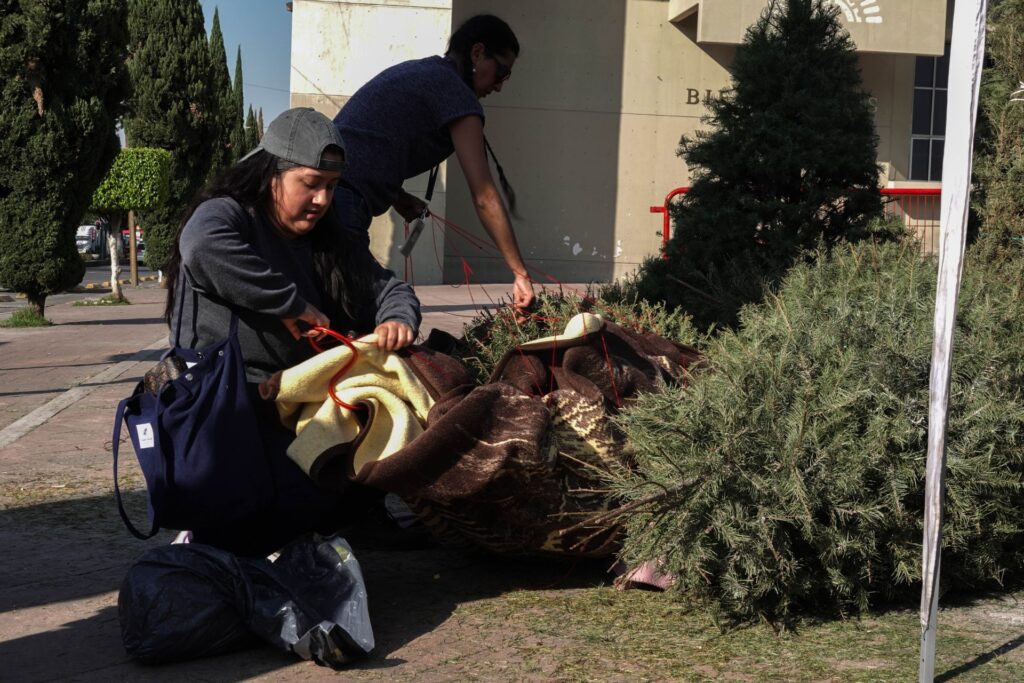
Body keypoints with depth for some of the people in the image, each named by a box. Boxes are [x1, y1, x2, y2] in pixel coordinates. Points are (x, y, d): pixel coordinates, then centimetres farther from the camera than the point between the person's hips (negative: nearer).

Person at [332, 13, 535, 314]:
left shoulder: (416, 72, 23)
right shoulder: (456, 91, -4)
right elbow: (485, 198, -8)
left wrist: (398, 197, 11)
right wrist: (520, 274, -6)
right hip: (340, 203, -10)